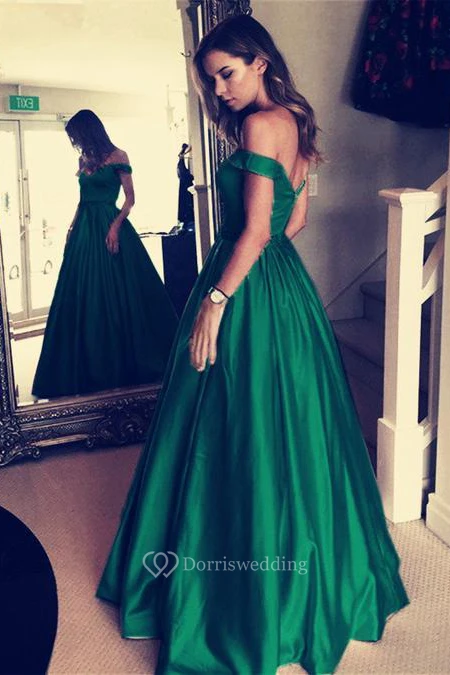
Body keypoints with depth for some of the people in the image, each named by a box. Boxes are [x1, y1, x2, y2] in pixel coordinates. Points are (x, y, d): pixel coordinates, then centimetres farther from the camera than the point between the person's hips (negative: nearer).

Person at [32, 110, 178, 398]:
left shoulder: (117, 156, -4)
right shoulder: (84, 160, 14)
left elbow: (130, 198, -8)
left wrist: (115, 227, -18)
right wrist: (73, 228, 11)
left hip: (110, 228, -7)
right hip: (85, 231, 7)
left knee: (119, 293, -1)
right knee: (84, 297, 7)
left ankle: (128, 360, 12)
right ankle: (94, 364, 18)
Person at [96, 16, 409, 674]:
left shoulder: (260, 125, -15)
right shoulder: (294, 122, 13)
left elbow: (257, 230, -21)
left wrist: (214, 300, -19)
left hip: (250, 296, -10)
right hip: (286, 284, 10)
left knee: (243, 436, 0)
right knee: (288, 427, 18)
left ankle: (254, 604, 16)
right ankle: (321, 569, 36)